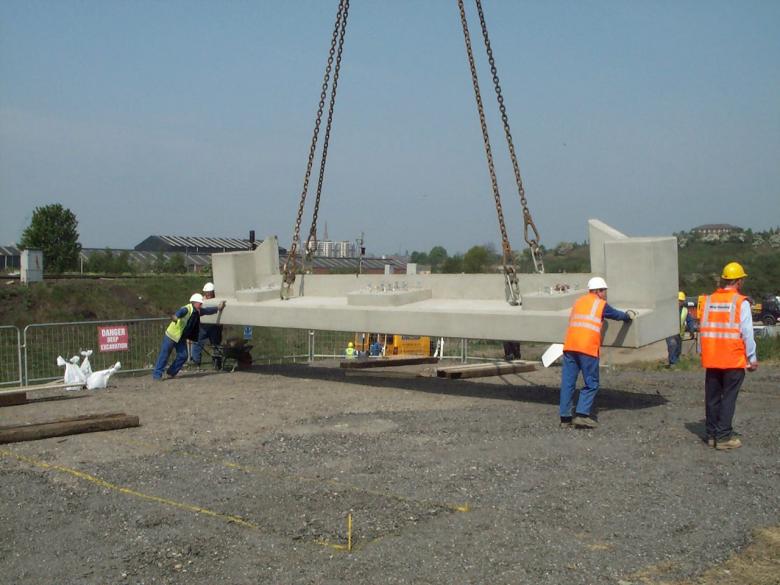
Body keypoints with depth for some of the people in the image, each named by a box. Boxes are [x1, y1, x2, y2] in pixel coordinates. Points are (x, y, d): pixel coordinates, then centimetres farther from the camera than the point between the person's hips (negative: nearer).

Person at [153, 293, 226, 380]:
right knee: (164, 355, -4)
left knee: (183, 356, 5)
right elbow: (180, 312, -47)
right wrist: (175, 316, -69)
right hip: (171, 335, -8)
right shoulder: (187, 309, -26)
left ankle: (172, 373, 19)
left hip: (182, 338, 8)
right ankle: (157, 374, 3)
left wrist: (218, 308, 23)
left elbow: (207, 310, 20)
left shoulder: (198, 311, 2)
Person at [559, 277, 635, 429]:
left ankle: (566, 417, 6)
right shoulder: (601, 304, 7)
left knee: (567, 382, 6)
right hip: (588, 348, -5)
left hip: (569, 346, 5)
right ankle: (582, 414, -8)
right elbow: (617, 315, 19)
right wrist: (629, 315, 42)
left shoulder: (578, 301, 21)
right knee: (591, 383, 3)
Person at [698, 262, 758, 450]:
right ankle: (724, 436, 1)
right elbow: (747, 334, -9)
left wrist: (702, 353, 17)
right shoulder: (741, 302, -8)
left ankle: (712, 434, 17)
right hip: (734, 360, -4)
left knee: (712, 397, 11)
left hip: (711, 360, 5)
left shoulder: (708, 300, 6)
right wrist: (752, 358, -2)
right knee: (729, 397, 1)